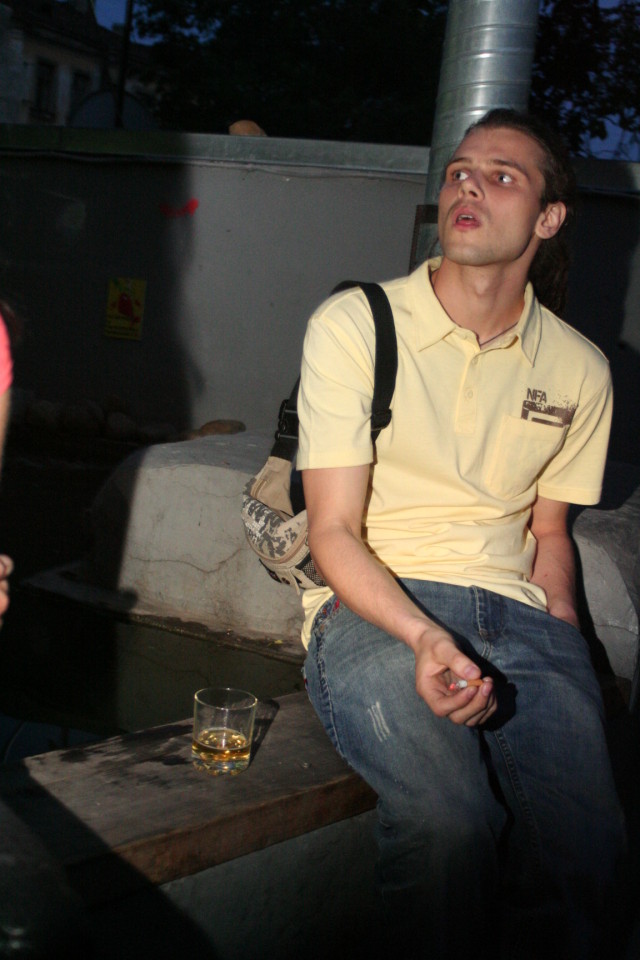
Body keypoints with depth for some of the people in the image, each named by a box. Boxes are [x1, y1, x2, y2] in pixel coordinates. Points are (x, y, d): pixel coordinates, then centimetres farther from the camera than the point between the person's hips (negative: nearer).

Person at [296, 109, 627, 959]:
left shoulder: (579, 370, 12)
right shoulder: (354, 325, 1)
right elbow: (334, 530, -4)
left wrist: (565, 658, 4)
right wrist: (424, 638, -20)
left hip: (515, 610, 3)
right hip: (373, 606, -2)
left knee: (589, 840, -23)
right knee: (450, 817, -31)